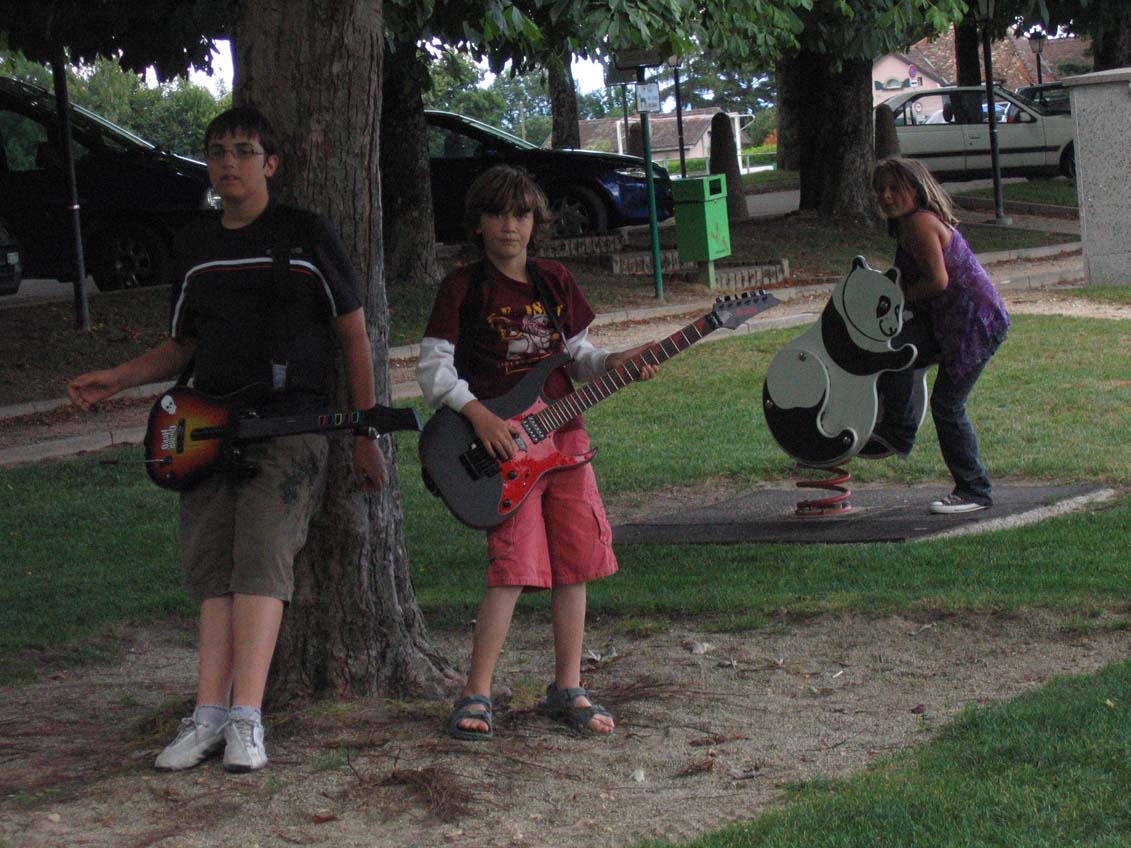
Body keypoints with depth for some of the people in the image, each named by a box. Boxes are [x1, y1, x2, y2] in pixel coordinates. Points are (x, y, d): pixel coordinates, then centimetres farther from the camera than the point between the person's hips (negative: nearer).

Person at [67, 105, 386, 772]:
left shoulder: (305, 234, 3)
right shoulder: (197, 246, 17)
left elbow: (355, 336, 5)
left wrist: (366, 434, 2)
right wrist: (117, 379, 9)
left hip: (291, 423, -5)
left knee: (261, 559, -17)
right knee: (211, 562, -5)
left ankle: (246, 718, -21)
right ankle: (211, 715, -8)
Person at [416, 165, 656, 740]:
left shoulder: (555, 282, 12)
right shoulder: (463, 288, -2)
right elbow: (432, 368, -6)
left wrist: (611, 364, -3)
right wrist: (479, 417, -17)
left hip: (564, 437, 5)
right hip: (503, 443, -5)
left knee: (572, 563, 5)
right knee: (513, 567, -13)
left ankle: (566, 691, 16)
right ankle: (476, 696, -5)